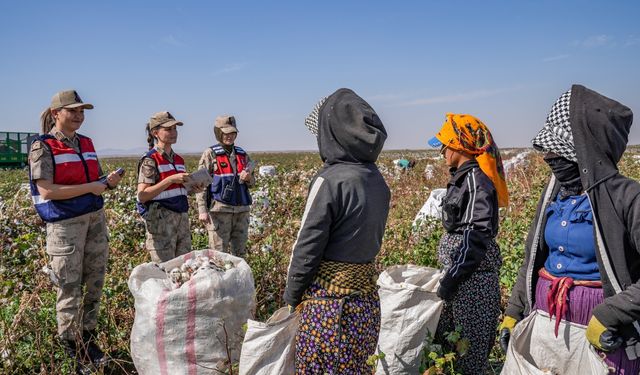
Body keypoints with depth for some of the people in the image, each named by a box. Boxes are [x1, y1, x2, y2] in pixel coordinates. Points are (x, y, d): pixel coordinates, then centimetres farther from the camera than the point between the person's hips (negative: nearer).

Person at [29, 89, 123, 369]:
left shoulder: (86, 143, 11)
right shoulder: (43, 147, -7)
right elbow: (47, 191, -15)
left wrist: (108, 182, -2)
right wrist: (89, 187, -18)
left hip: (95, 218, 6)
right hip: (65, 224, -6)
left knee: (95, 283, 11)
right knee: (70, 289, 2)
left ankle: (88, 340, 27)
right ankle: (71, 349, 19)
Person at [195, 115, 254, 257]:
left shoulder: (242, 154, 13)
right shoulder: (210, 154, -1)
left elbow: (252, 183, 19)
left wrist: (248, 178, -5)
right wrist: (202, 210, -13)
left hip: (241, 209, 5)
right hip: (219, 209, -5)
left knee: (240, 252, 12)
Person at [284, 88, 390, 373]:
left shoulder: (330, 180, -18)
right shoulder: (377, 180, 3)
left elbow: (308, 246, -14)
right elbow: (370, 238, 9)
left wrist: (292, 294, -1)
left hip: (330, 299, -7)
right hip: (367, 297, 7)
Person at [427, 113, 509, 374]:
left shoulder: (477, 179, -17)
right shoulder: (463, 177, 12)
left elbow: (477, 235, -23)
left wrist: (451, 278, -20)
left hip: (473, 276, -9)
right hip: (458, 268, 9)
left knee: (471, 345, 4)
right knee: (441, 338, 16)